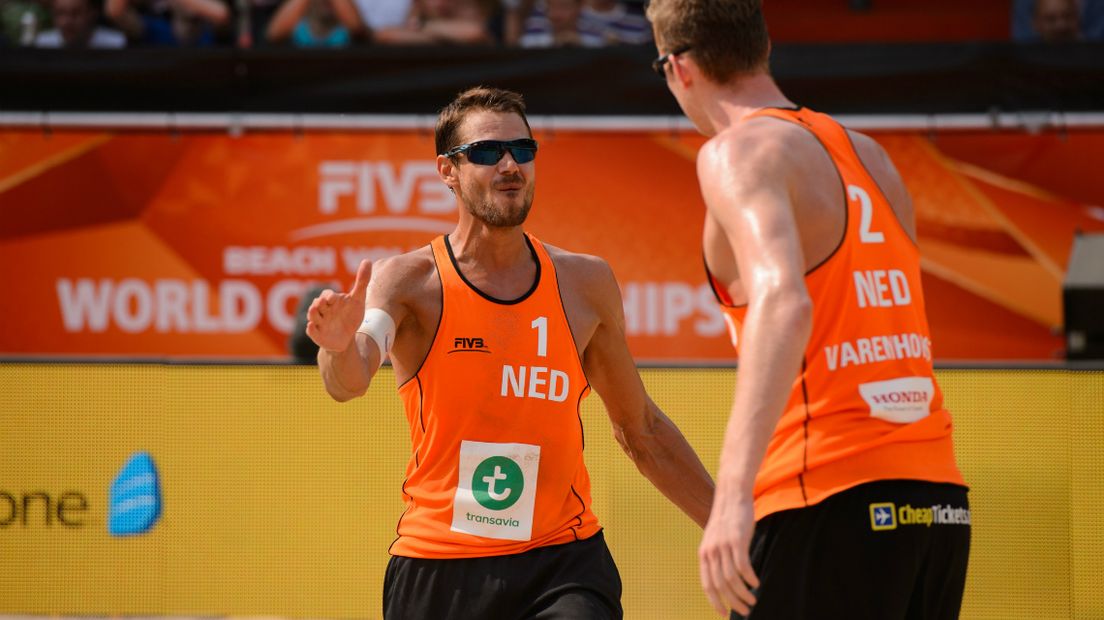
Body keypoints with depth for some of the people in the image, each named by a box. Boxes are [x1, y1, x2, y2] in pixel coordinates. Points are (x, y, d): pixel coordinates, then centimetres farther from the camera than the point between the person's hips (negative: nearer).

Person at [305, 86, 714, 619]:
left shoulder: (585, 284, 7)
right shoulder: (408, 281, -4)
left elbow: (641, 429, 19)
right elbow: (350, 381, -24)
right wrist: (340, 347, -48)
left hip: (562, 562, 1)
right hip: (436, 568, -1)